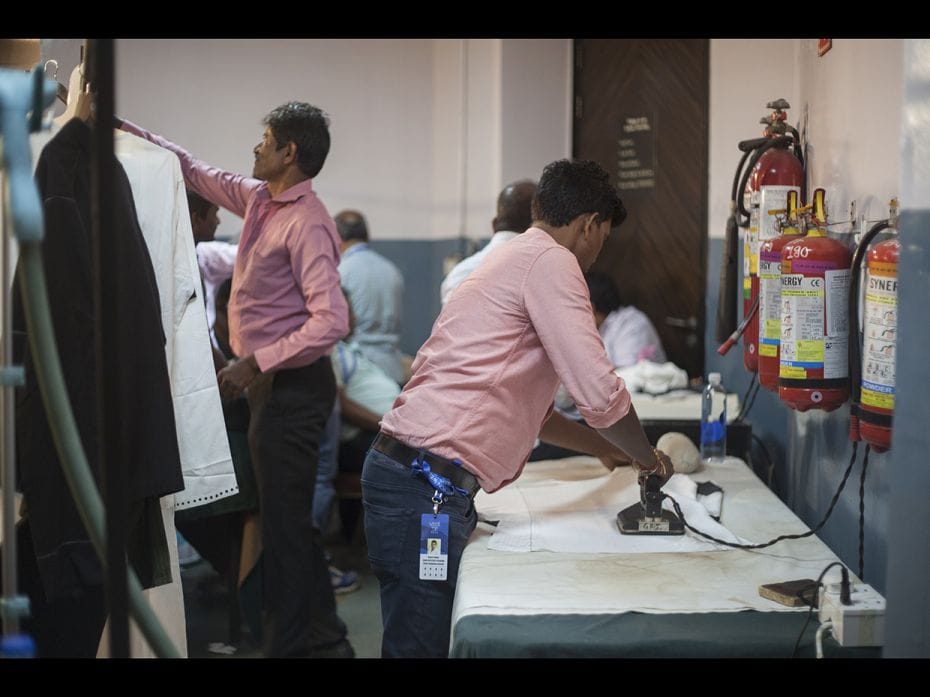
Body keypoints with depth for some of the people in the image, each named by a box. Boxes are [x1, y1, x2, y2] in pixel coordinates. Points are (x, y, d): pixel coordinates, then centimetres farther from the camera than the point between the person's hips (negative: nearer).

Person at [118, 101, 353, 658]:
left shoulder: (307, 224, -18)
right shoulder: (259, 199, 9)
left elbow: (331, 321, -26)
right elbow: (197, 172, 24)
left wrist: (255, 364, -25)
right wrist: (129, 129, 22)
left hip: (293, 387, -10)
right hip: (272, 384, 10)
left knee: (285, 523, -3)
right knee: (291, 521, 16)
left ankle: (288, 645, 6)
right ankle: (324, 639, 27)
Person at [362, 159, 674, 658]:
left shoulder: (515, 258, 24)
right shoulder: (550, 260, -6)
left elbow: (529, 409, 34)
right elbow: (598, 392, -12)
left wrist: (605, 449, 39)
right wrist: (646, 457, 7)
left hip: (422, 477, 10)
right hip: (427, 485, -10)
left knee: (448, 637, 13)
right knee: (421, 644, -5)